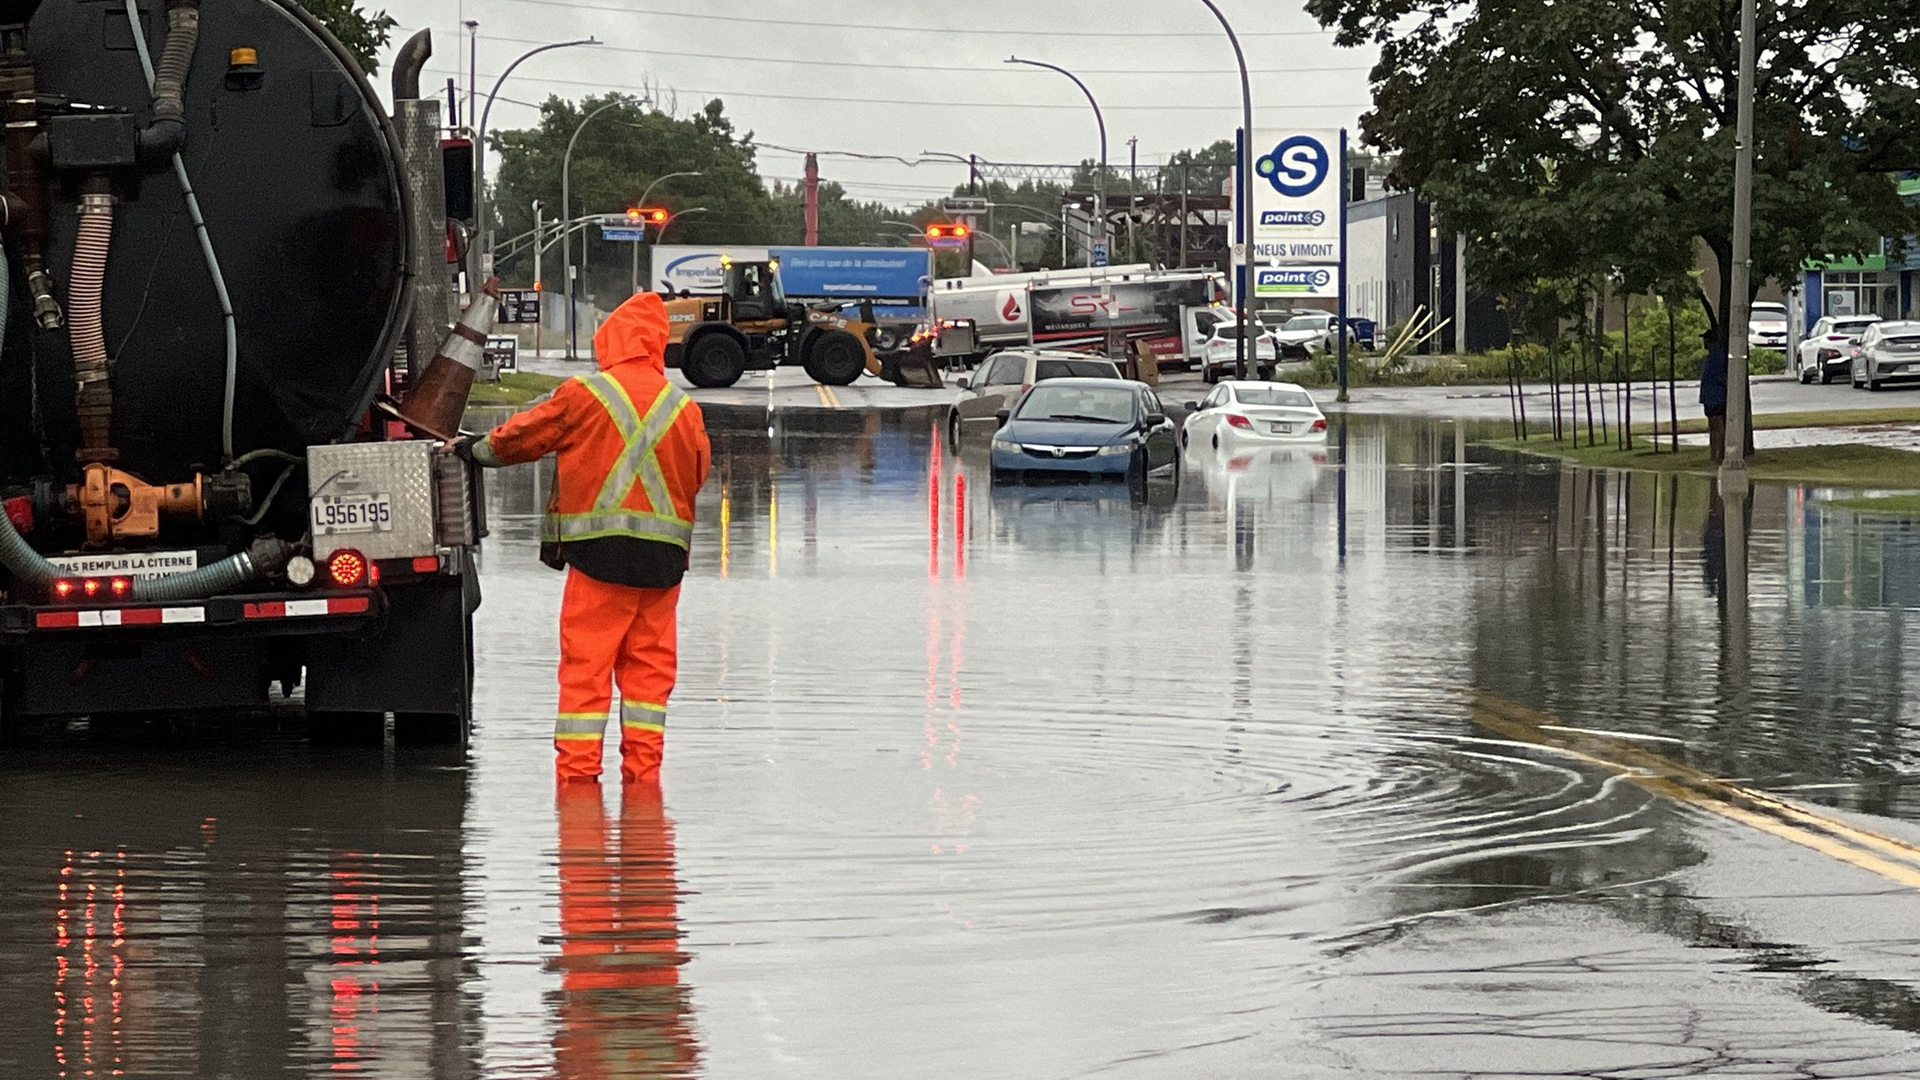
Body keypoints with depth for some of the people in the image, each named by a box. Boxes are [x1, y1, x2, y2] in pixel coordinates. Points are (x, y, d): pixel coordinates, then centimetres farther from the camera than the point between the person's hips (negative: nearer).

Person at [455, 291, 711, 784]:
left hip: (599, 547, -3)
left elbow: (521, 437, 7)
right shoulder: (684, 408, 6)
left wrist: (474, 449, 25)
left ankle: (577, 766, -4)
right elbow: (699, 472, 13)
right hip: (664, 556, 3)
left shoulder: (583, 395, -3)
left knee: (585, 662, -1)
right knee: (651, 662, 8)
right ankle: (643, 767, 7)